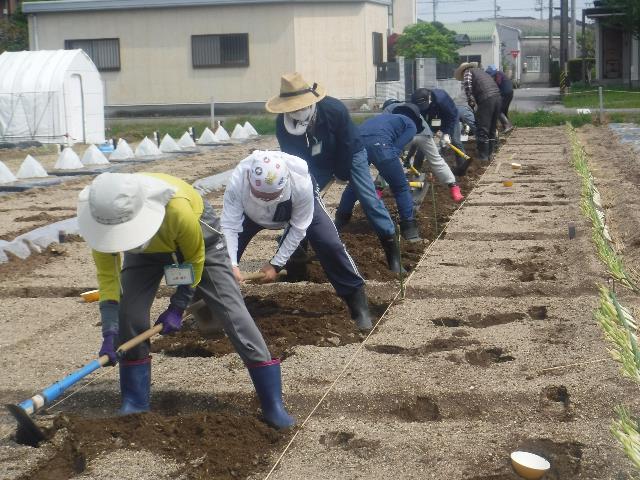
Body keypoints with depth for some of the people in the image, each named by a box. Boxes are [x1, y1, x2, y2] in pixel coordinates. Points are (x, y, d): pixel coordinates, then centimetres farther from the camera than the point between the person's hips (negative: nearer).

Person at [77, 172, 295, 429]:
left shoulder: (177, 207, -44)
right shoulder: (104, 216, -33)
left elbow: (195, 258, -23)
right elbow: (107, 274, -21)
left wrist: (177, 307, -18)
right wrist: (109, 333, -28)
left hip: (200, 238, -4)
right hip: (146, 249, 4)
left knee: (234, 314, -11)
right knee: (128, 316, -11)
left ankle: (274, 405, -6)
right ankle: (135, 404, 5)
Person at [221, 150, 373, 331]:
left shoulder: (301, 184, -42)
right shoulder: (237, 181, -41)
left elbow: (298, 228, -28)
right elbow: (229, 226, -34)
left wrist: (276, 264, -28)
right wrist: (231, 265, -46)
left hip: (296, 204, -1)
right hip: (252, 211, 1)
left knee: (330, 244, -16)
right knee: (228, 250, -12)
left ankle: (356, 297, 2)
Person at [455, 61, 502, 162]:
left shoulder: (468, 72, 11)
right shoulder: (480, 71, 33)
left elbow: (467, 87, -9)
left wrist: (472, 104, -4)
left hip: (486, 99, -8)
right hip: (497, 97, 8)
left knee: (482, 129, -2)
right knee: (492, 129, 17)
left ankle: (483, 157, -1)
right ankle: (489, 154, 23)